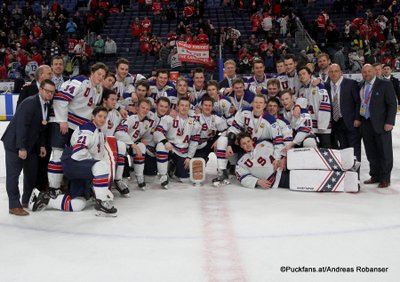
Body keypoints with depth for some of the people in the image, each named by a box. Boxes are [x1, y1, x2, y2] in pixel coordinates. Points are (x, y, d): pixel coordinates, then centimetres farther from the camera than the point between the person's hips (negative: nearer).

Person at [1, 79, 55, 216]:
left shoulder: (47, 105, 4)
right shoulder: (29, 103, -21)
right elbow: (21, 125, -25)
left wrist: (42, 145, 5)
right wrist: (21, 148, -26)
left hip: (30, 144, 8)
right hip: (15, 143, -8)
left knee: (31, 172, 11)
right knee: (13, 174, -4)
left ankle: (27, 201, 24)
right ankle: (14, 206, 0)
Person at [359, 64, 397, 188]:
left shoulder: (385, 84, -4)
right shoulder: (361, 87, 11)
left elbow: (392, 104, -7)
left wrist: (389, 122, -14)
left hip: (381, 124, -5)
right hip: (366, 124, 5)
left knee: (384, 152, 3)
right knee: (371, 153, 10)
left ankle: (385, 179, 11)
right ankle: (375, 176, 21)